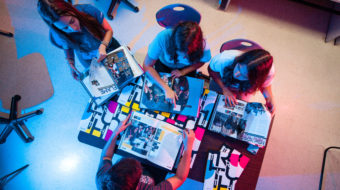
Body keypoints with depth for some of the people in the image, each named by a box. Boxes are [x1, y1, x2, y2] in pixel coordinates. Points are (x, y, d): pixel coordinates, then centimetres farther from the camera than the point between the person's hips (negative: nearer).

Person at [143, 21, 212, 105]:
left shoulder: (203, 47, -38)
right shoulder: (163, 37, -43)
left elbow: (201, 61, -10)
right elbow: (147, 66, -32)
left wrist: (183, 71, -22)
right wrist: (166, 88, -38)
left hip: (187, 68, 1)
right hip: (164, 64, 0)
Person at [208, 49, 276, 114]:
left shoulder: (268, 71, -40)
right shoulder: (223, 60, -44)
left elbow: (264, 85, -15)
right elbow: (211, 70, -21)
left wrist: (269, 98, -32)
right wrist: (225, 89, -29)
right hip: (223, 84, 0)